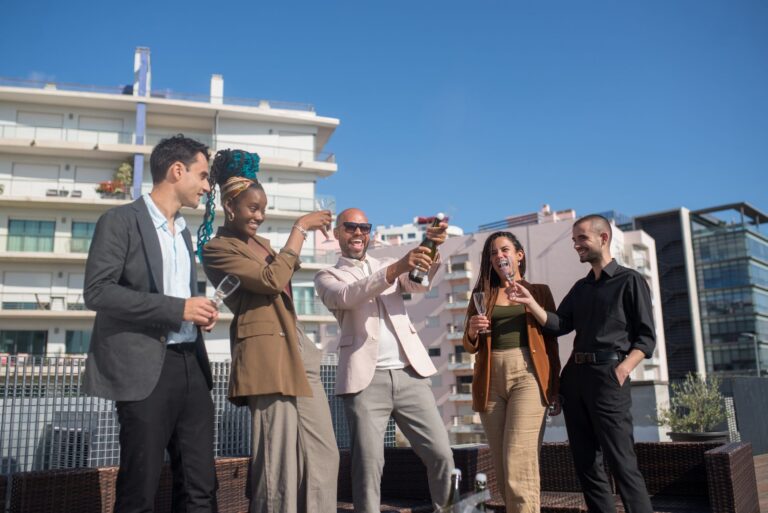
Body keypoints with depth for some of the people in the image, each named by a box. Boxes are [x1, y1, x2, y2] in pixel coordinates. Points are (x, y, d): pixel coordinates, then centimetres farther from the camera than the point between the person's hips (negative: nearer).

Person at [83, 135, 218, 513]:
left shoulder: (183, 231, 20)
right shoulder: (120, 221, -4)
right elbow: (96, 291, -14)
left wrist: (198, 313, 6)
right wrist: (177, 309, -17)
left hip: (191, 364, 7)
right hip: (146, 367, -7)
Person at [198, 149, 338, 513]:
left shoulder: (258, 243, 20)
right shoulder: (216, 248, -6)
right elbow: (272, 280, -18)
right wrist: (299, 228, -13)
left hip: (298, 349, 9)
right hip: (267, 355, -9)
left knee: (323, 453, 8)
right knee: (280, 459, -4)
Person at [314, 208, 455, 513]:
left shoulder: (391, 266, 19)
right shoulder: (327, 277, 9)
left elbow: (420, 283, 0)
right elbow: (348, 296, -14)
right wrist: (397, 268, -27)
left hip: (409, 374, 3)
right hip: (366, 379, -3)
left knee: (441, 455, 3)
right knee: (368, 463, -5)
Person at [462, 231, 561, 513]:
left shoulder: (539, 291, 12)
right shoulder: (483, 294, 15)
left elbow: (551, 341, 9)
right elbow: (470, 346, 11)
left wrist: (555, 388, 2)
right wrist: (472, 332, -12)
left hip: (527, 376, -3)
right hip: (491, 379, 3)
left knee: (519, 464, -14)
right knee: (503, 467, 5)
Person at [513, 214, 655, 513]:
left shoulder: (630, 280, 2)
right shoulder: (580, 288, 20)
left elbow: (646, 337, -3)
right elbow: (558, 325, 8)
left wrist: (622, 369, -17)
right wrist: (531, 303, -8)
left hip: (607, 375, -6)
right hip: (574, 376, 7)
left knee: (622, 463, -8)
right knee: (586, 463, 8)